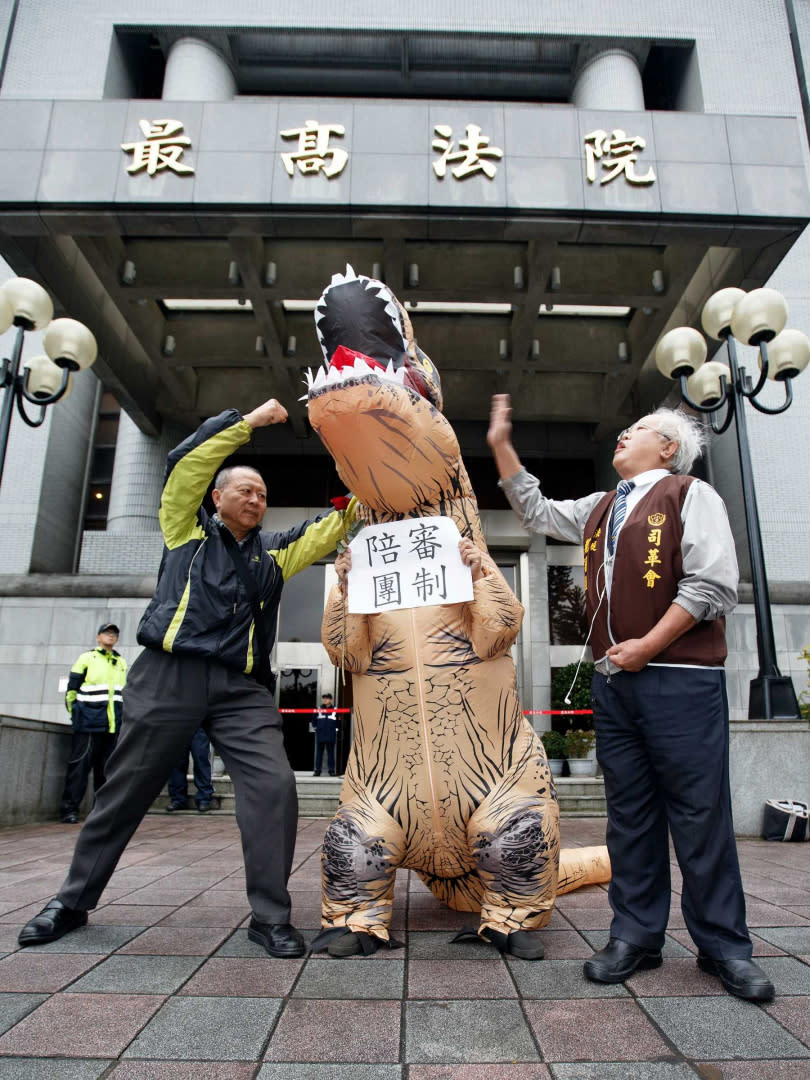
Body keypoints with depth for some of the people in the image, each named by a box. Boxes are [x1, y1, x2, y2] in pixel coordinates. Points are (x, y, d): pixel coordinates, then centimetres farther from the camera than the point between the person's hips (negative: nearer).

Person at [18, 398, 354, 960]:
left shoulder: (275, 550, 19)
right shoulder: (187, 529, 13)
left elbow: (333, 527, 13)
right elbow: (188, 462, 1)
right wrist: (249, 420, 1)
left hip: (242, 687, 2)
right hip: (169, 675, -2)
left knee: (274, 785, -14)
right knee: (126, 789, 7)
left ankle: (271, 916, -1)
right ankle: (73, 901, 29)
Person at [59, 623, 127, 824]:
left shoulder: (121, 663, 17)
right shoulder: (87, 658, 2)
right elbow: (71, 689, 2)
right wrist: (75, 714, 0)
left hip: (113, 725, 5)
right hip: (89, 724, -5)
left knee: (106, 767, 8)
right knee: (80, 764, -6)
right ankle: (69, 809, -1)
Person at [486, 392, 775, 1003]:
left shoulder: (690, 496, 0)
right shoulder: (601, 508, 21)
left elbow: (713, 585, -9)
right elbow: (537, 513, 28)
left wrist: (647, 646, -12)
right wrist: (502, 445, 24)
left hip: (679, 678, -6)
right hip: (613, 681, 6)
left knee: (700, 814, 1)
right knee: (629, 813, 10)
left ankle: (724, 946, 16)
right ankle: (636, 936, 21)